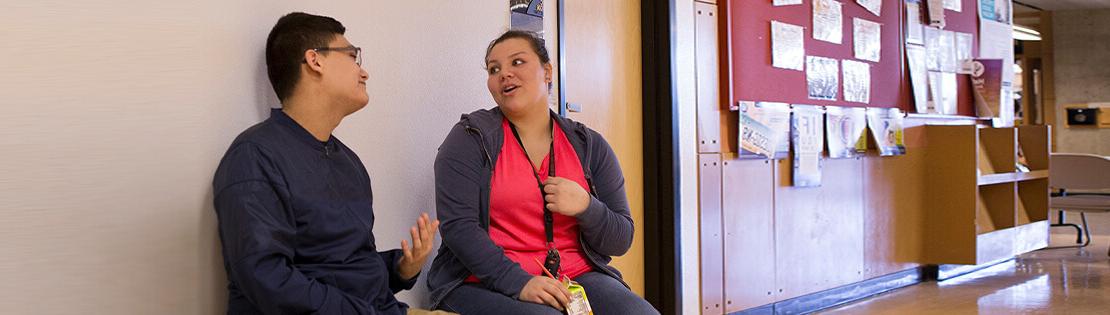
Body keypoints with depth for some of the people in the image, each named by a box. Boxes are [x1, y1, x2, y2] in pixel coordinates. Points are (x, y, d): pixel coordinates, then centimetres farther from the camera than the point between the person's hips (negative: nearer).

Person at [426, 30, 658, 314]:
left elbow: (620, 241, 11)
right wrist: (519, 283, -21)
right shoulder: (471, 138, 1)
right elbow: (458, 226, -9)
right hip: (489, 283, -3)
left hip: (578, 277, 4)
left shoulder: (591, 147, 10)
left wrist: (586, 208, -10)